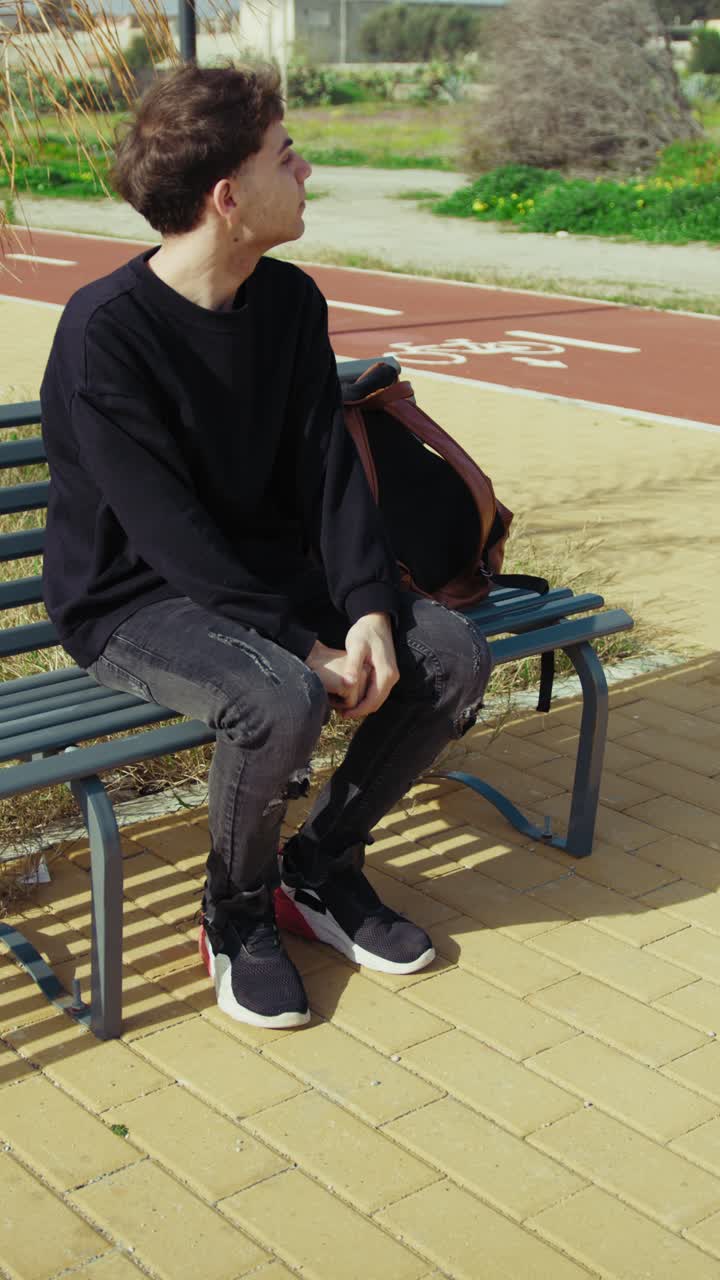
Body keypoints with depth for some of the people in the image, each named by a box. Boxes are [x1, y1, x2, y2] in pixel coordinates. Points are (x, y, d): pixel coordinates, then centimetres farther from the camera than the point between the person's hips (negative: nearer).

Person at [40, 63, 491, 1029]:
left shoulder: (291, 301, 0)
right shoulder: (104, 332, -21)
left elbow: (328, 470, -1)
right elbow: (168, 532, -24)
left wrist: (369, 609, -16)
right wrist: (306, 643, -25)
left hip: (268, 570, 7)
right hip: (133, 600, -7)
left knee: (453, 655, -10)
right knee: (281, 699, -35)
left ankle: (323, 865, 10)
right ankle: (237, 916, -4)